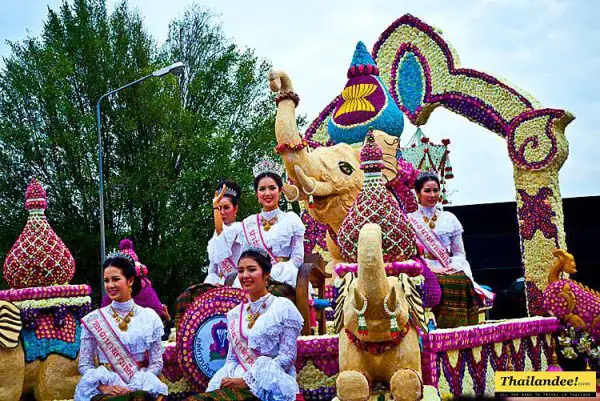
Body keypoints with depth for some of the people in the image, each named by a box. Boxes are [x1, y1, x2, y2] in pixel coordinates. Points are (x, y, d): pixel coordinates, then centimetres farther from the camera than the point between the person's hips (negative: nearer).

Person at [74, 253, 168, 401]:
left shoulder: (150, 317, 5)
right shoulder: (92, 320, 5)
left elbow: (157, 363, 5)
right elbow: (84, 365, 5)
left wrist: (134, 387, -9)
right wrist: (103, 386, -12)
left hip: (141, 387, 0)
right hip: (104, 387, 0)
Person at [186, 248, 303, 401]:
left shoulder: (283, 307, 0)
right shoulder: (235, 314, 17)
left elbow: (287, 356, -7)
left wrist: (247, 380, -14)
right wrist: (228, 380, -5)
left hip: (271, 386, -5)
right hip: (238, 382, 5)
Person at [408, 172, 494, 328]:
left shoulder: (449, 218, 19)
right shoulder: (410, 220, 10)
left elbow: (460, 252, 16)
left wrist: (454, 266, -6)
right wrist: (430, 268, -13)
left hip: (450, 271, 3)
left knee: (464, 280, -31)